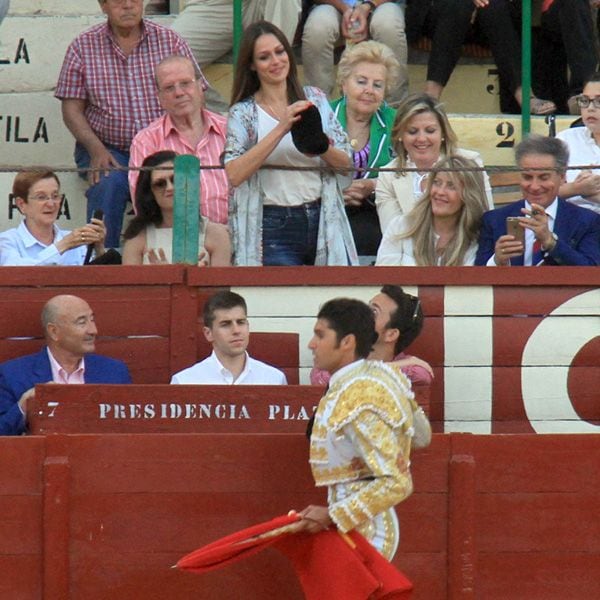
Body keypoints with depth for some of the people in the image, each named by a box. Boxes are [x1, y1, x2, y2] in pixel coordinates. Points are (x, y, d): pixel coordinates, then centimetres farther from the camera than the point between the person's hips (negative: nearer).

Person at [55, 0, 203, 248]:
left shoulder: (170, 42, 7)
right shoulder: (83, 47, 5)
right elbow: (72, 109, 3)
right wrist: (97, 150, -14)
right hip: (107, 148, 0)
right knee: (109, 183, -33)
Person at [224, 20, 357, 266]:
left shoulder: (315, 99, 10)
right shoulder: (243, 113, 1)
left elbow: (345, 162, 6)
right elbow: (234, 175, -15)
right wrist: (280, 130, -20)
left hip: (324, 221, 3)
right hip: (274, 228, -3)